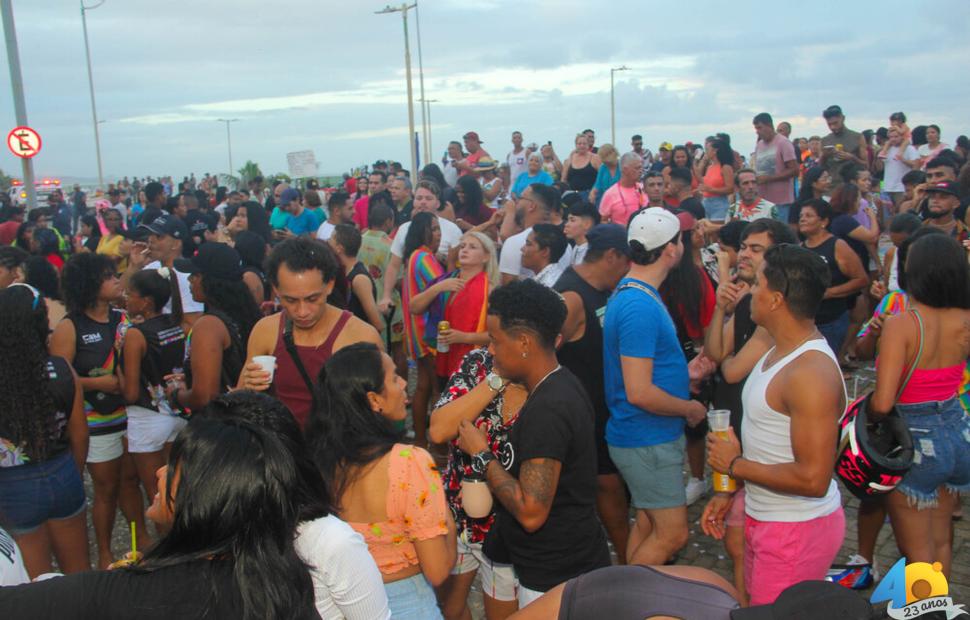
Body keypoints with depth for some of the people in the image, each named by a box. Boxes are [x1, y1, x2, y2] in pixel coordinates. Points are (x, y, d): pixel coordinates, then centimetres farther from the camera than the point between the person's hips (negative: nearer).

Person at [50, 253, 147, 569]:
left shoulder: (124, 320, 5)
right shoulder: (70, 328, -9)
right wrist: (100, 382, -18)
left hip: (130, 415, 4)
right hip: (97, 422, -4)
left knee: (130, 481, 15)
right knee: (106, 488, 7)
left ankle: (142, 540, 28)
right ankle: (104, 554, 23)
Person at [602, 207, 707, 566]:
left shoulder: (633, 294, 8)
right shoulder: (640, 307, -25)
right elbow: (640, 393, -27)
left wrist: (683, 375, 11)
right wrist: (690, 408, -12)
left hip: (650, 437, 10)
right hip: (647, 441, -10)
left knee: (647, 523, 19)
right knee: (672, 533, -1)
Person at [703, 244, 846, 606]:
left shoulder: (811, 373, -27)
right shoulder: (780, 352, 6)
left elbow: (813, 478, -30)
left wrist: (735, 465, -19)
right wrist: (730, 492, 12)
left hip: (798, 530, -10)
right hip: (765, 517, 10)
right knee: (756, 606, 24)